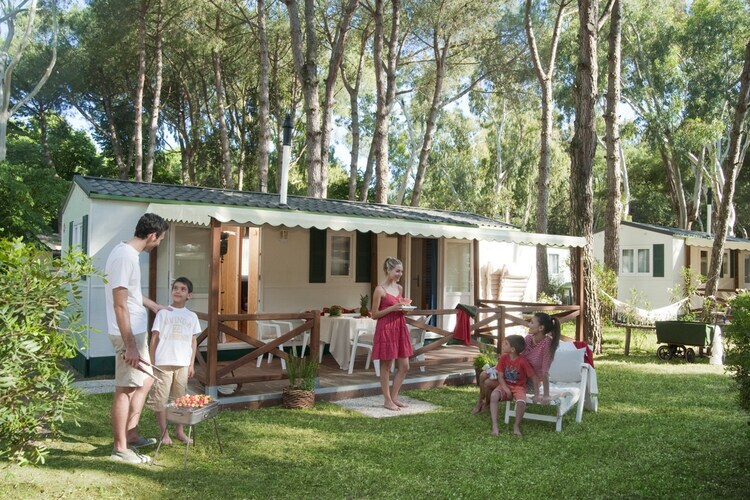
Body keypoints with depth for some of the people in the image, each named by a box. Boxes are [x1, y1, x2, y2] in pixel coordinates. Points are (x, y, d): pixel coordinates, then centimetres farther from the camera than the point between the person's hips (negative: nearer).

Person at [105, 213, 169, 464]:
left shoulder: (126, 251, 9)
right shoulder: (125, 257, -22)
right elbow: (120, 304, -25)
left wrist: (153, 305, 40)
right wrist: (130, 346, -25)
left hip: (137, 330, 10)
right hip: (128, 334, -10)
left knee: (145, 381, 19)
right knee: (125, 389, 0)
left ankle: (131, 435, 30)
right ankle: (120, 448, 12)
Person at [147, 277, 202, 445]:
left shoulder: (192, 316, 9)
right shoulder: (163, 313, 1)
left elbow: (193, 341, 12)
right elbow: (154, 338, 1)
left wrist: (191, 364, 8)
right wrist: (152, 362, -2)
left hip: (183, 364, 2)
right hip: (163, 363, -2)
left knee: (180, 398, 9)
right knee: (161, 398, 1)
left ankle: (180, 430, 21)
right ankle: (164, 433, 12)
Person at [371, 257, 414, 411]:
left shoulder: (399, 288, 10)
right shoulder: (380, 289, -11)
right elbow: (374, 315, -10)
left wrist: (404, 308, 0)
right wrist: (392, 308, -20)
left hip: (399, 328, 8)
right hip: (386, 329, -8)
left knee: (404, 366, 9)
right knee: (386, 366, 3)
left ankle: (394, 397, 22)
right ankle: (387, 400, 15)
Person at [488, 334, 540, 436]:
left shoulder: (523, 361, -18)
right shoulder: (503, 358, -7)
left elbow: (534, 378, -11)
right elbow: (500, 376, -5)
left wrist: (536, 395, -10)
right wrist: (506, 390, -19)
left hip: (519, 387, -2)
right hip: (505, 385, 2)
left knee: (521, 402, -33)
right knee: (493, 395, -29)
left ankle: (516, 425, -5)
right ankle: (494, 425, -25)